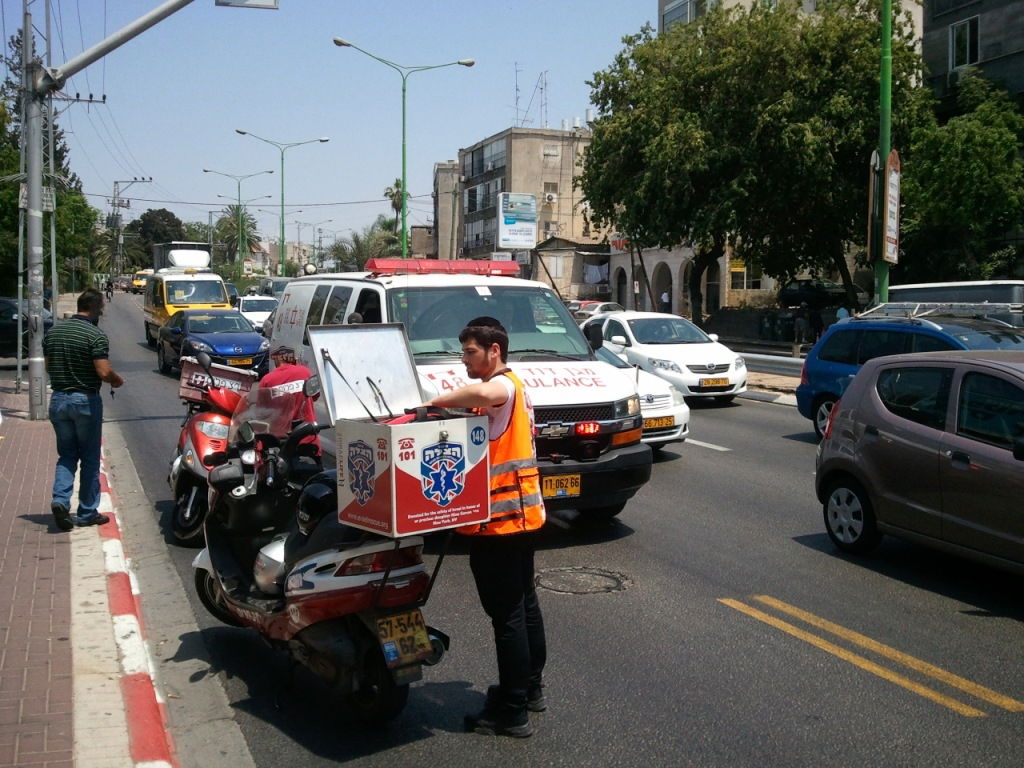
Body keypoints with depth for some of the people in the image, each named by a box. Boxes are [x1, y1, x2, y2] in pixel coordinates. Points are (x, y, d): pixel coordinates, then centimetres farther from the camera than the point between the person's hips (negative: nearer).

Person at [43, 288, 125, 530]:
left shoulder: (53, 332, 6)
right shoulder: (96, 336, -15)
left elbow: (48, 367, 12)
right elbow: (104, 372, -21)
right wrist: (118, 380, -2)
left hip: (58, 399, 5)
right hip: (85, 400, -5)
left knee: (66, 455, 15)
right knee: (90, 458, 6)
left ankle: (60, 500, -5)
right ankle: (87, 512, 13)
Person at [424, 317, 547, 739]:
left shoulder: (504, 385, -16)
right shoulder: (512, 388, 17)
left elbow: (481, 394, -40)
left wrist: (436, 402, -30)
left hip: (500, 518, -11)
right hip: (521, 513, 11)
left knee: (507, 614, -4)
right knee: (524, 604, 19)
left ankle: (512, 712, 3)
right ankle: (531, 688, 33)